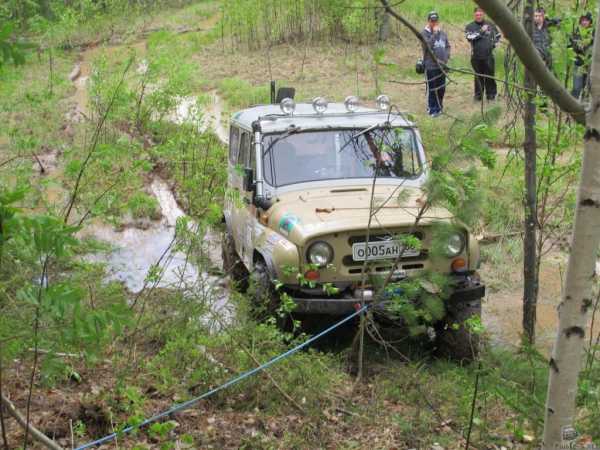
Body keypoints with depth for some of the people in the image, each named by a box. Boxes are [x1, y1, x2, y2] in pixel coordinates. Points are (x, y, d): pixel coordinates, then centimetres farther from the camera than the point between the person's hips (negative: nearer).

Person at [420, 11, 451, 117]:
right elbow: (428, 45, -22)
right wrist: (435, 33, -18)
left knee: (441, 89, 13)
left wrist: (446, 56, 1)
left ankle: (439, 107, 27)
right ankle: (432, 110, 5)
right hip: (431, 66, -6)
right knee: (432, 89, -3)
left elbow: (448, 46, 18)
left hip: (442, 65, 6)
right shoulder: (424, 33, -6)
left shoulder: (442, 33, 11)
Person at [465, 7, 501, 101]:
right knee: (478, 77, 6)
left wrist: (494, 44, 8)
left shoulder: (490, 25, 8)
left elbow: (498, 35, 21)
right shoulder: (470, 26, 2)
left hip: (489, 56, 1)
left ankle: (491, 95, 11)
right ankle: (478, 95, 15)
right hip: (476, 56, -1)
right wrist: (481, 31, -20)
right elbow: (470, 37, -16)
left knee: (490, 76, 3)